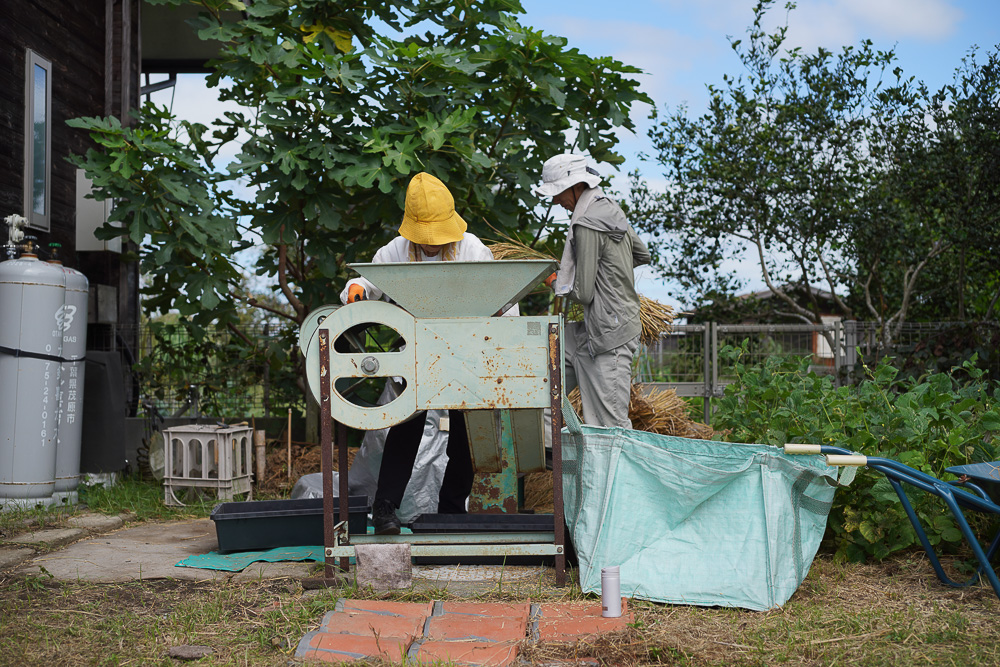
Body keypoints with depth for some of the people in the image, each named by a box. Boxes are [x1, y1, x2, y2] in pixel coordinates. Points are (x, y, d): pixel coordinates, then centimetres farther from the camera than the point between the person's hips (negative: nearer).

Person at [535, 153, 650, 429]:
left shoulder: (587, 226, -19)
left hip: (608, 334, -10)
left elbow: (583, 293, -17)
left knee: (611, 423, -5)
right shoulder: (611, 208, 10)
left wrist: (556, 282, 1)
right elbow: (643, 255, 24)